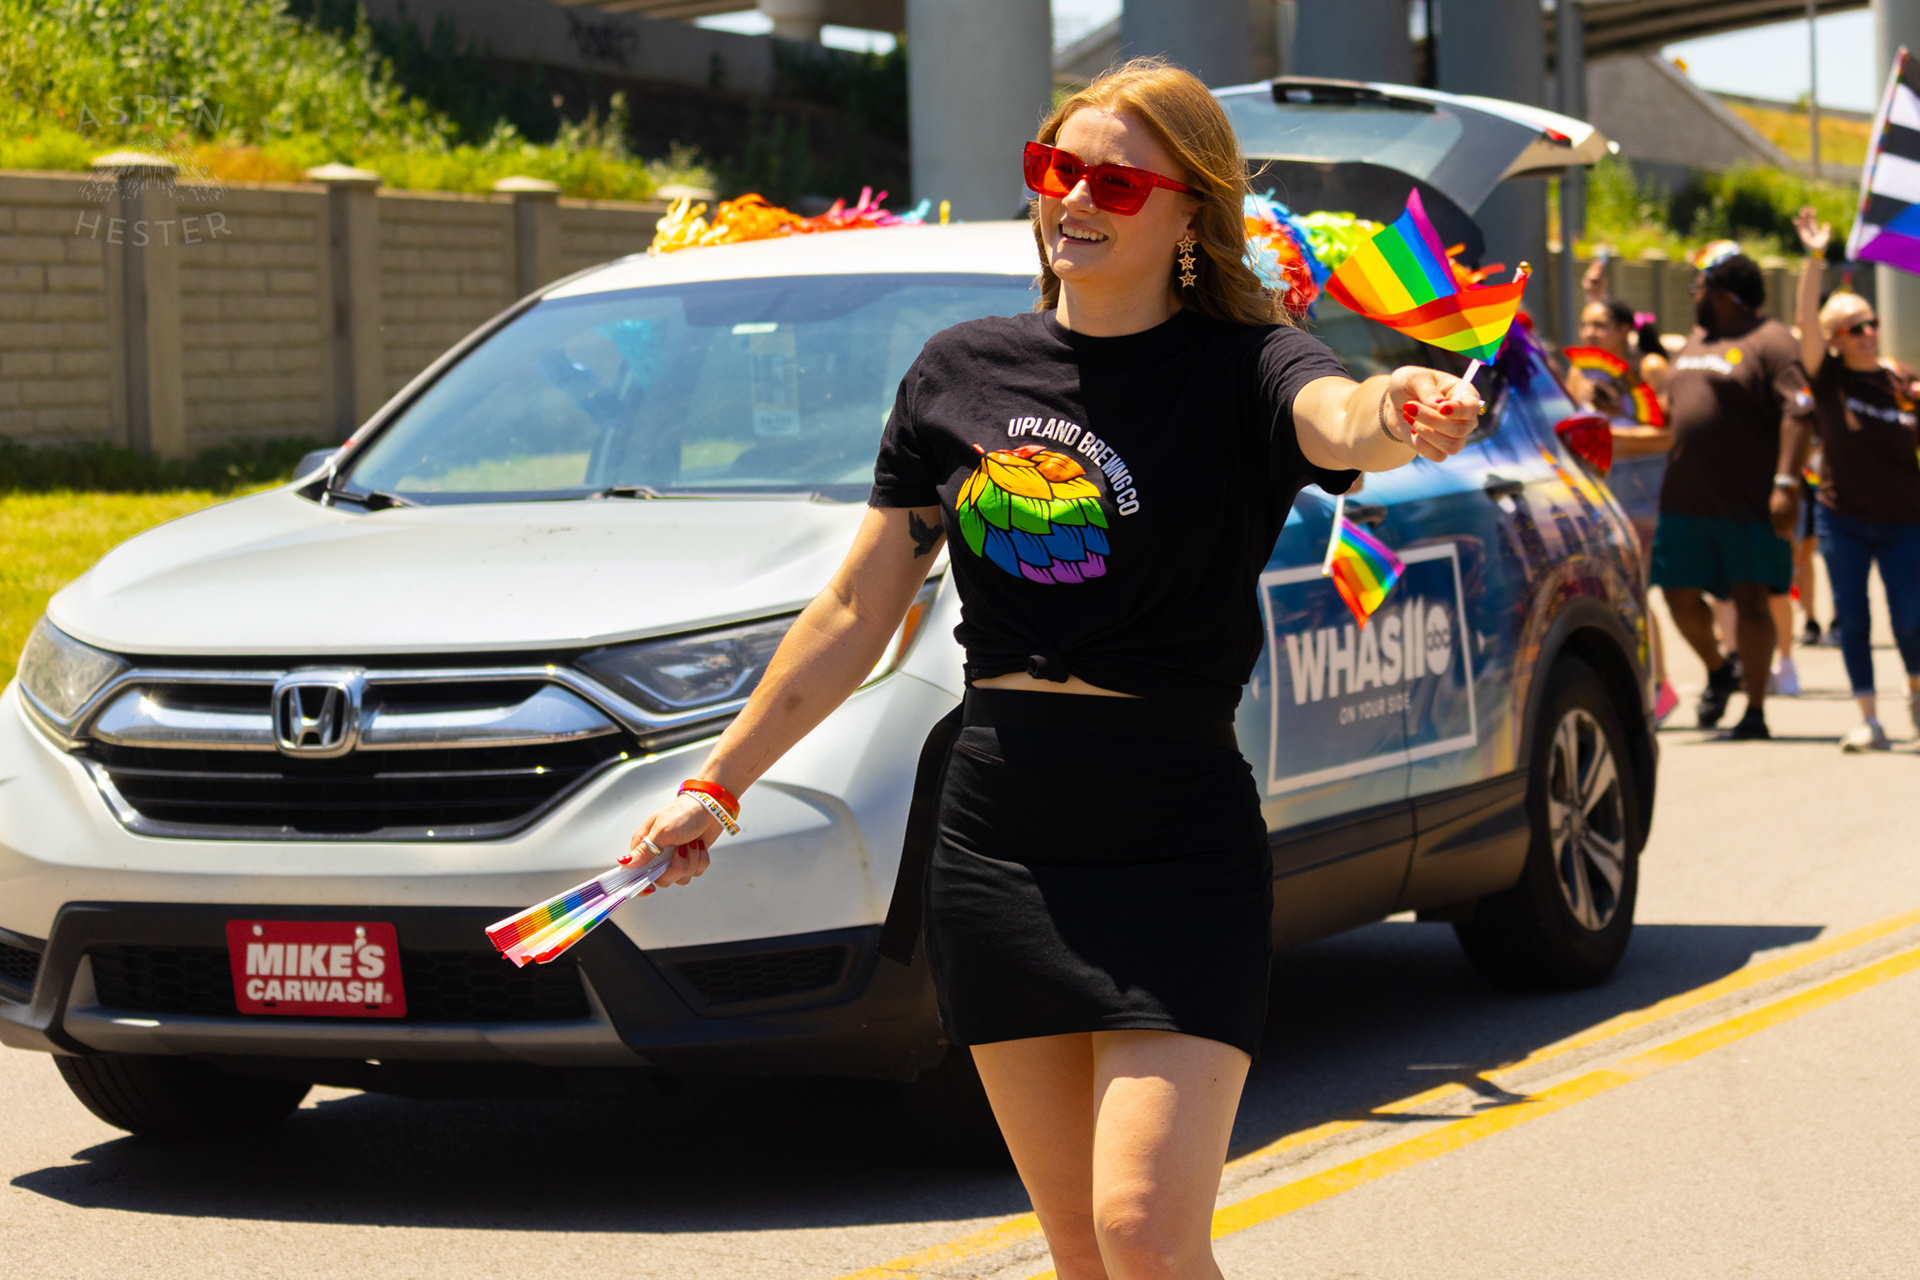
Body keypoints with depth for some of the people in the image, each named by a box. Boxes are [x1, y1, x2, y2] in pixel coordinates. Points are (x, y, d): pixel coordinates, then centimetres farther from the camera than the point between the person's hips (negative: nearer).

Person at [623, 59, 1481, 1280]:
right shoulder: (962, 374, 7)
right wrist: (718, 784, 14)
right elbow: (858, 611, 13)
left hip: (1178, 845, -4)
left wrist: (1398, 419, -55)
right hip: (996, 842, 5)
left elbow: (1334, 418, -31)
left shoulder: (1238, 369, -7)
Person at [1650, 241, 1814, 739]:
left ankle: (1755, 711, 3)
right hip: (1686, 501, 7)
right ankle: (1717, 670, 34)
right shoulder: (1696, 340, 17)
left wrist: (1786, 482, -26)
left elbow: (1797, 413, -17)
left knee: (1751, 601, -3)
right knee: (1680, 594, 8)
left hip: (1750, 505, -7)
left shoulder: (1770, 342, -8)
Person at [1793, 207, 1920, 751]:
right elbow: (1806, 321, -18)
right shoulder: (1829, 379, -4)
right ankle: (1868, 721, 9)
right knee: (1852, 620, 0)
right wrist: (1814, 260, -26)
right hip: (1842, 519, 0)